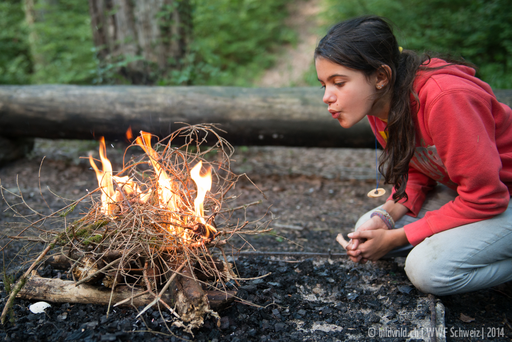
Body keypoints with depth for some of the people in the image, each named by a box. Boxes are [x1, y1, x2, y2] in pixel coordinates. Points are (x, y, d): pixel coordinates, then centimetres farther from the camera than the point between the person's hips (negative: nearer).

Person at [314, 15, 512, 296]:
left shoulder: (445, 98, -33)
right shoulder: (378, 101, -8)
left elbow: (484, 198, -27)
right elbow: (417, 172, 4)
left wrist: (396, 238, -22)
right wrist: (385, 216, -15)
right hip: (458, 189, 8)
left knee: (429, 268, -26)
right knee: (367, 231, 1)